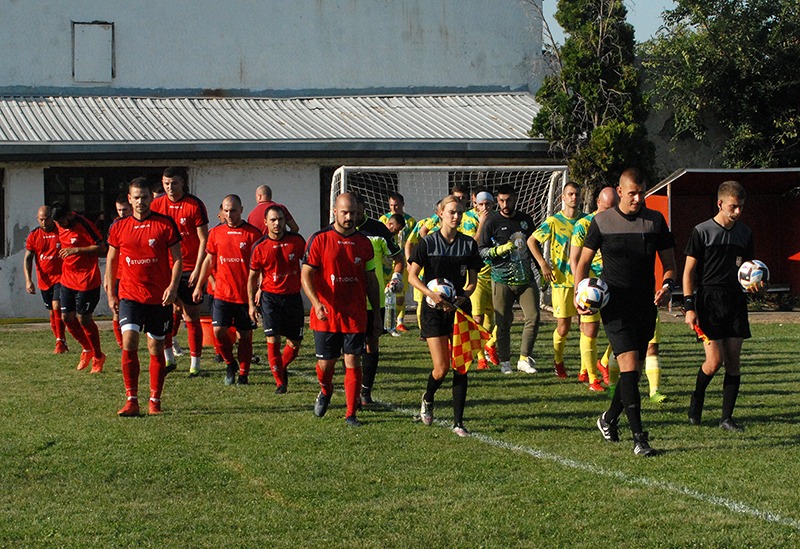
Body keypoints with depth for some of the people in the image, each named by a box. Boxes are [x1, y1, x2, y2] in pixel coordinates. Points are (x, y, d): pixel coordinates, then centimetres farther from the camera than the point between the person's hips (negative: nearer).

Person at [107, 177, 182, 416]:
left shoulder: (165, 224, -1)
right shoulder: (119, 226, 5)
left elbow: (177, 259, 1)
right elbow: (111, 260, 15)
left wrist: (173, 286, -13)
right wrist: (111, 294, 11)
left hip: (159, 297, -1)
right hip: (129, 295, 1)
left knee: (156, 348, 6)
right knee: (129, 343, -14)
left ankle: (155, 400, 18)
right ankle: (131, 400, -12)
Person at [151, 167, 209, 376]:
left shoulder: (195, 205, -6)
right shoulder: (156, 205, 4)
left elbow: (204, 239, -6)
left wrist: (197, 269, -12)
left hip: (189, 269, -3)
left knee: (191, 316, 1)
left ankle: (195, 363, 7)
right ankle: (168, 358, 11)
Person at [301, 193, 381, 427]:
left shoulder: (364, 243, 8)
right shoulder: (319, 239, -3)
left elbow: (371, 280, 14)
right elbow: (306, 274, -7)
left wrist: (377, 314, 13)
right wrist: (316, 302, -23)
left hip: (355, 316, 2)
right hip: (326, 316, -2)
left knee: (353, 362, -3)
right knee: (325, 363, 6)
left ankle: (351, 414, 4)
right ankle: (325, 392, 39)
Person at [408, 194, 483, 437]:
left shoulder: (469, 244, 4)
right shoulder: (428, 243, -3)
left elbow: (473, 280, 8)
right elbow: (412, 275, -2)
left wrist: (463, 297, -11)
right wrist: (431, 294, -17)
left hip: (460, 308, 2)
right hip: (434, 309, -2)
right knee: (441, 368, -7)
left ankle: (458, 422, 4)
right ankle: (428, 399, 26)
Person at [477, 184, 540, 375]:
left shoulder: (526, 219, 13)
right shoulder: (492, 222, -1)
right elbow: (481, 251, -2)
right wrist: (500, 250, -19)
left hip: (526, 278, 3)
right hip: (502, 281, -3)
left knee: (533, 317, -7)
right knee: (503, 322, 0)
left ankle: (524, 359, 3)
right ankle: (505, 362, 12)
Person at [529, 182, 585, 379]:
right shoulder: (553, 222, -2)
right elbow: (531, 241, 2)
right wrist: (543, 264, -7)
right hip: (562, 280, -3)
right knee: (563, 327, -1)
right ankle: (558, 361, 22)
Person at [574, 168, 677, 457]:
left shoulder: (655, 221, 6)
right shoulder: (602, 222, 0)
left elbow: (669, 261, 11)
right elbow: (584, 260, 7)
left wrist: (667, 285, -10)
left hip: (646, 306, 4)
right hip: (615, 306, -4)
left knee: (633, 371, 10)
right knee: (629, 366, -15)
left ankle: (609, 419, 34)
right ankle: (639, 437, -16)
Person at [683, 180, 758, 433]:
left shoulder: (745, 233, 9)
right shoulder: (702, 231, -4)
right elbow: (689, 271, -3)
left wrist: (754, 284, -5)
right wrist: (689, 306, -10)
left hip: (735, 301, 4)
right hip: (708, 300, -4)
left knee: (733, 360, 1)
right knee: (715, 360, -11)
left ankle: (727, 417, 8)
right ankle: (697, 397, 18)